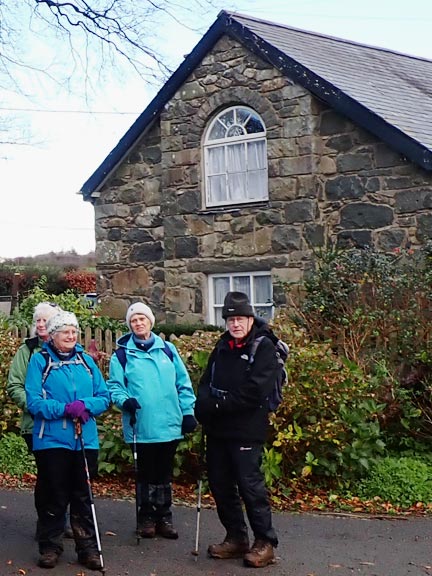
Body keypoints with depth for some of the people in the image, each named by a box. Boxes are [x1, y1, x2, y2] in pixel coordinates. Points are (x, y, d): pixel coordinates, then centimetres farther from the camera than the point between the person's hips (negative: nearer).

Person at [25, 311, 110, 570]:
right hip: (52, 440, -3)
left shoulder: (86, 361, 9)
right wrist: (64, 409, -21)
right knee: (53, 497, 4)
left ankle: (88, 548, 17)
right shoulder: (40, 360, -2)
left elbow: (104, 396, 7)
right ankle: (50, 547, 18)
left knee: (84, 496, 9)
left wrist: (85, 405, -13)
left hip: (85, 440, 3)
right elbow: (34, 401, -9)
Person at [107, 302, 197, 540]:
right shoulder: (122, 354, 0)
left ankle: (164, 517, 24)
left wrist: (188, 411, 4)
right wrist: (124, 400, -21)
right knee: (146, 474, 8)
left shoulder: (168, 349, 7)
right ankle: (146, 518, 21)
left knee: (165, 474, 12)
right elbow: (114, 386, -1)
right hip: (141, 428, -2)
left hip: (170, 425, 2)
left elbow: (183, 383, 9)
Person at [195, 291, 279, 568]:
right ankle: (236, 538, 25)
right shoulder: (223, 346, 13)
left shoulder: (264, 348, -8)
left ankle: (265, 543, 9)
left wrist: (218, 404, -16)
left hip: (246, 431, -7)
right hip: (217, 430, 7)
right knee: (221, 485, 12)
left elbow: (253, 393, -18)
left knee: (250, 485, -3)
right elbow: (206, 382, 11)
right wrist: (205, 405, -10)